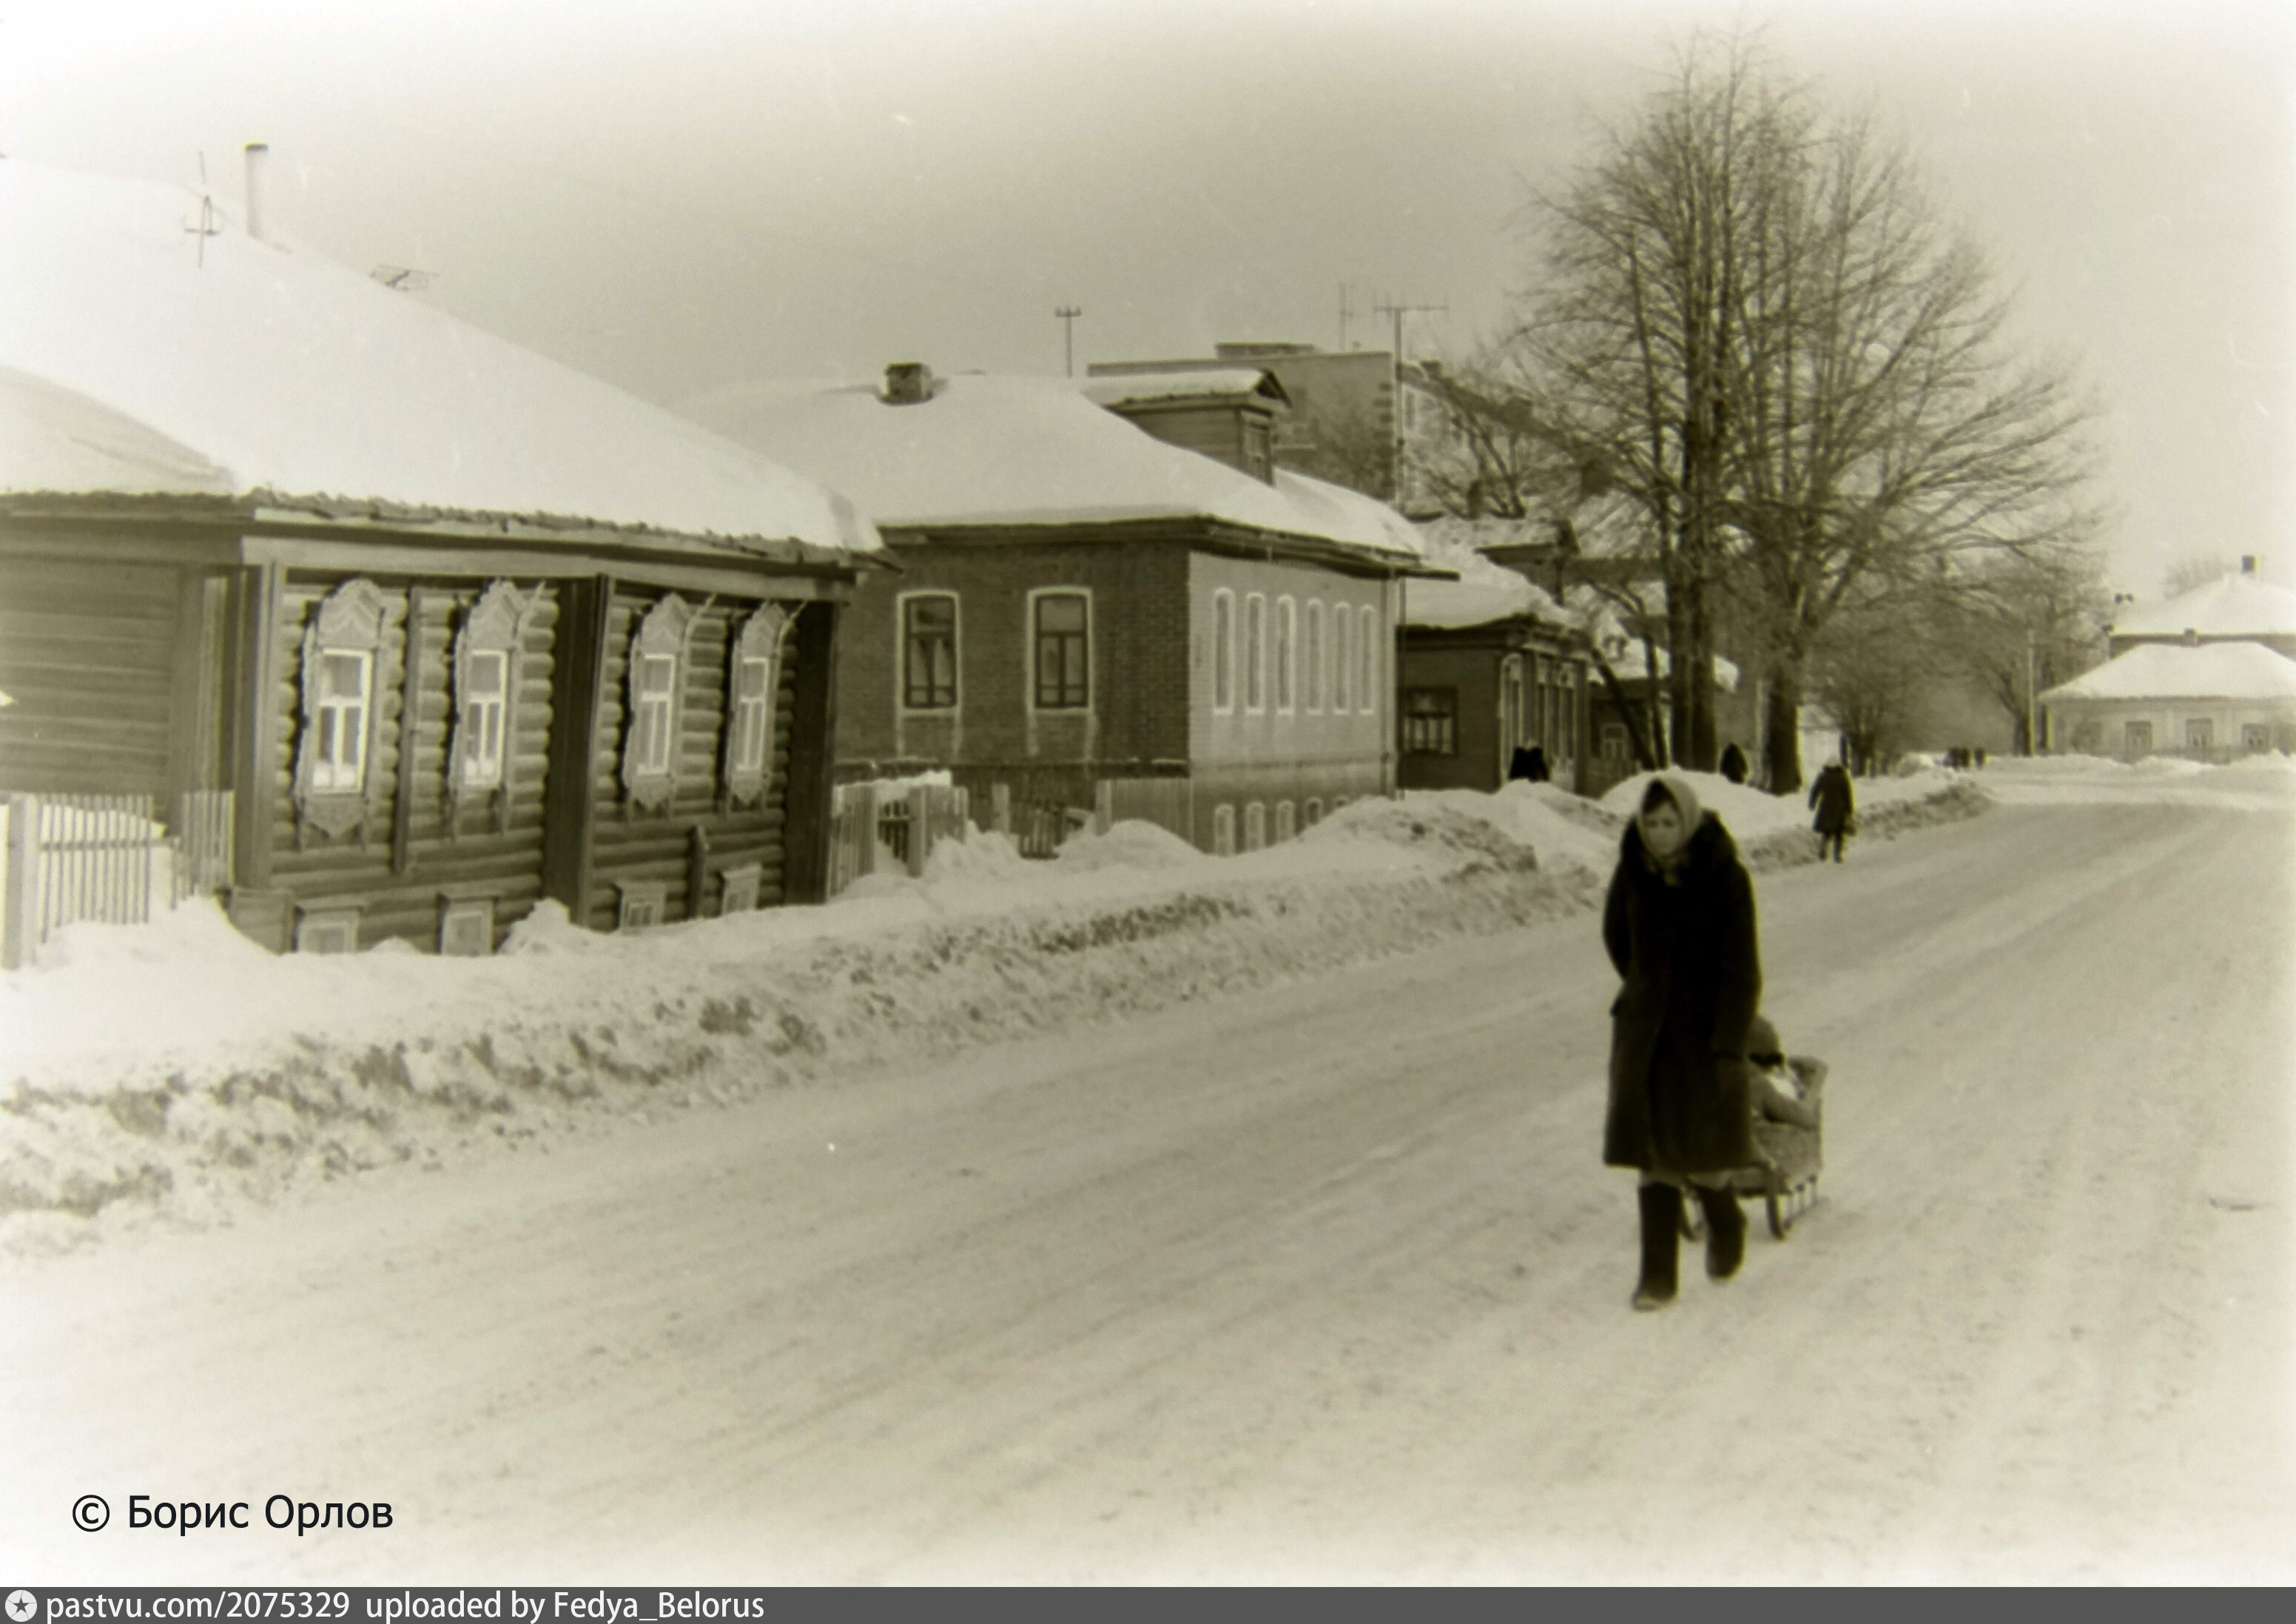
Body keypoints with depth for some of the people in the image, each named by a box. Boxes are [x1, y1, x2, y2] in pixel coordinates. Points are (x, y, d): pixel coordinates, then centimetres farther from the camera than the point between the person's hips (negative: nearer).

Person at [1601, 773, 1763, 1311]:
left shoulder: (1726, 876, -14)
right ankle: (1657, 1274, 7)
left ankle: (1725, 1221, 35)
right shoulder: (1633, 869, -3)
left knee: (1701, 1145, 2)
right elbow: (1616, 936, 16)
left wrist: (1729, 1047, -15)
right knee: (1653, 1147, 2)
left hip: (1705, 1027, -3)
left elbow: (1741, 968, -13)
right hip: (1646, 1030, 3)